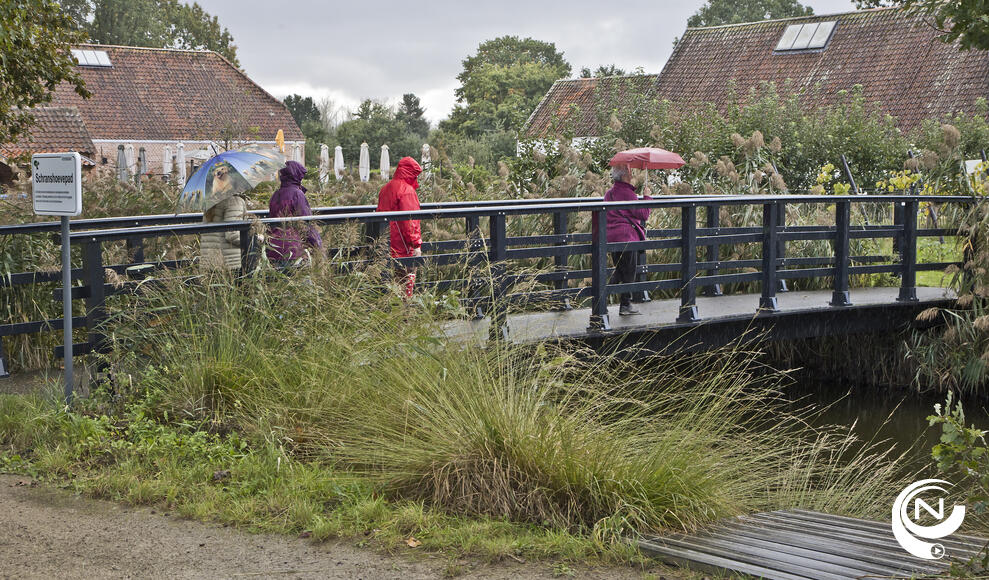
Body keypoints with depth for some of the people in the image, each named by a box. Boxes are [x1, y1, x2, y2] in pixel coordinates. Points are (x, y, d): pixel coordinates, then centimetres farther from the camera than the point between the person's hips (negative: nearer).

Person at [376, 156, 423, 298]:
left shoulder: (385, 189, 13)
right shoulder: (406, 190, -14)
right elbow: (410, 221, -18)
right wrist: (416, 244, -17)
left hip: (388, 243, 8)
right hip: (404, 246, -8)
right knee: (407, 281, -2)